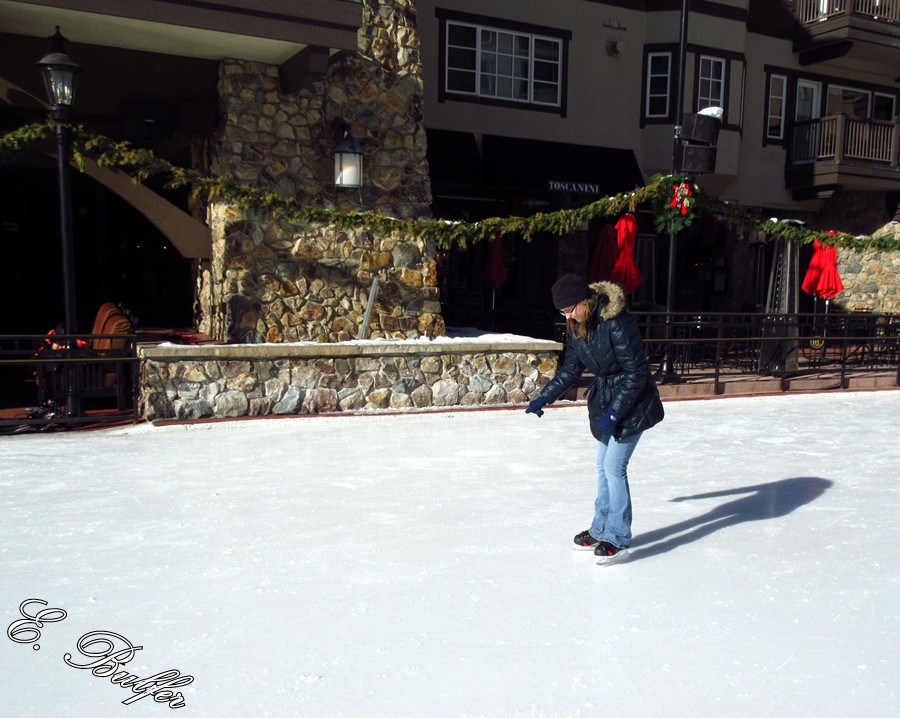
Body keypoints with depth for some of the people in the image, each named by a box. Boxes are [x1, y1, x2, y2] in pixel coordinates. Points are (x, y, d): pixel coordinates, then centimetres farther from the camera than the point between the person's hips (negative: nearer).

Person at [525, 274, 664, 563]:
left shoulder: (617, 323, -26)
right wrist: (544, 398, 1)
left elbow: (635, 374, -23)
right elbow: (570, 369, 9)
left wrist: (614, 413, -25)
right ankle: (601, 530, 25)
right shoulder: (576, 327, -2)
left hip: (633, 402, -8)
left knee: (614, 466, -9)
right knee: (603, 466, 13)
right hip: (604, 400, 8)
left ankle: (617, 539, 2)